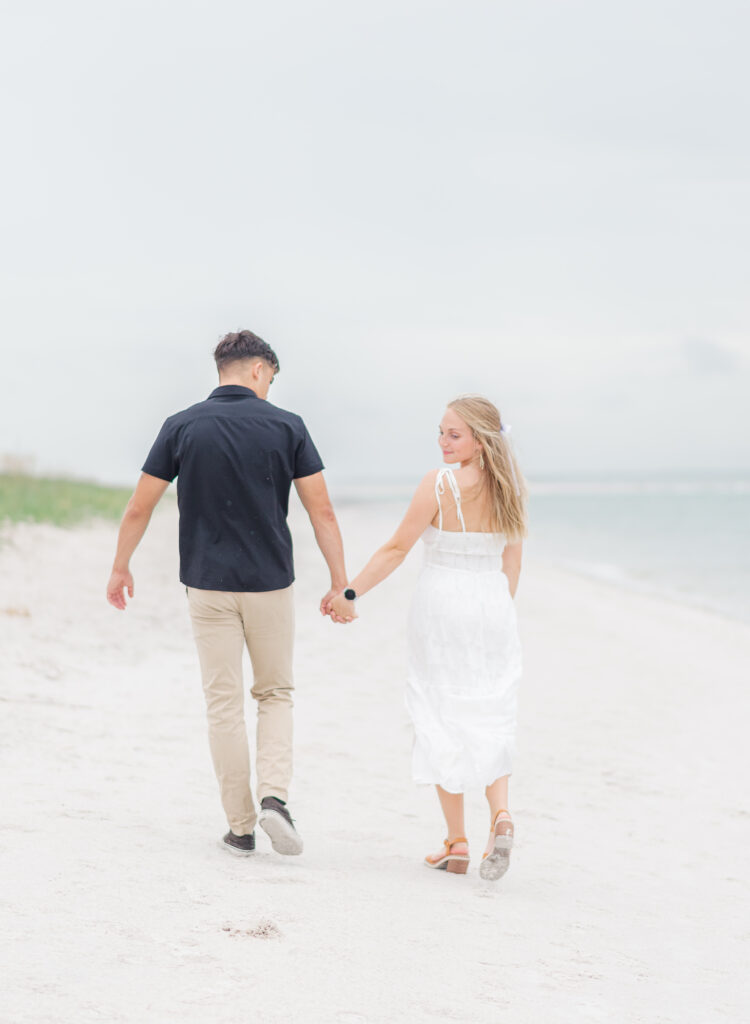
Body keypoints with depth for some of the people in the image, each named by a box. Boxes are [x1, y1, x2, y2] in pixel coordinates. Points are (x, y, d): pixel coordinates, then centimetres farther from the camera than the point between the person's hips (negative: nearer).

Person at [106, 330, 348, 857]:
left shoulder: (182, 427, -2)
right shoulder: (286, 426, -4)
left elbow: (139, 507, 2)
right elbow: (322, 510, -5)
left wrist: (121, 567, 16)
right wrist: (340, 582, 1)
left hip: (209, 584, 0)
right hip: (270, 582, 0)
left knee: (224, 704, 8)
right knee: (276, 693, 16)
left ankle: (241, 827, 9)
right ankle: (275, 795, -5)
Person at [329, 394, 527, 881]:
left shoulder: (439, 484, -12)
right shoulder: (508, 488, 3)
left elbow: (397, 548, -11)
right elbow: (512, 564, 8)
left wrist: (350, 593, -4)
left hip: (441, 609, -4)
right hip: (493, 609, 4)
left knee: (443, 720, 5)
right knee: (490, 721, 10)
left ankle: (457, 844, 7)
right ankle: (501, 813, -15)